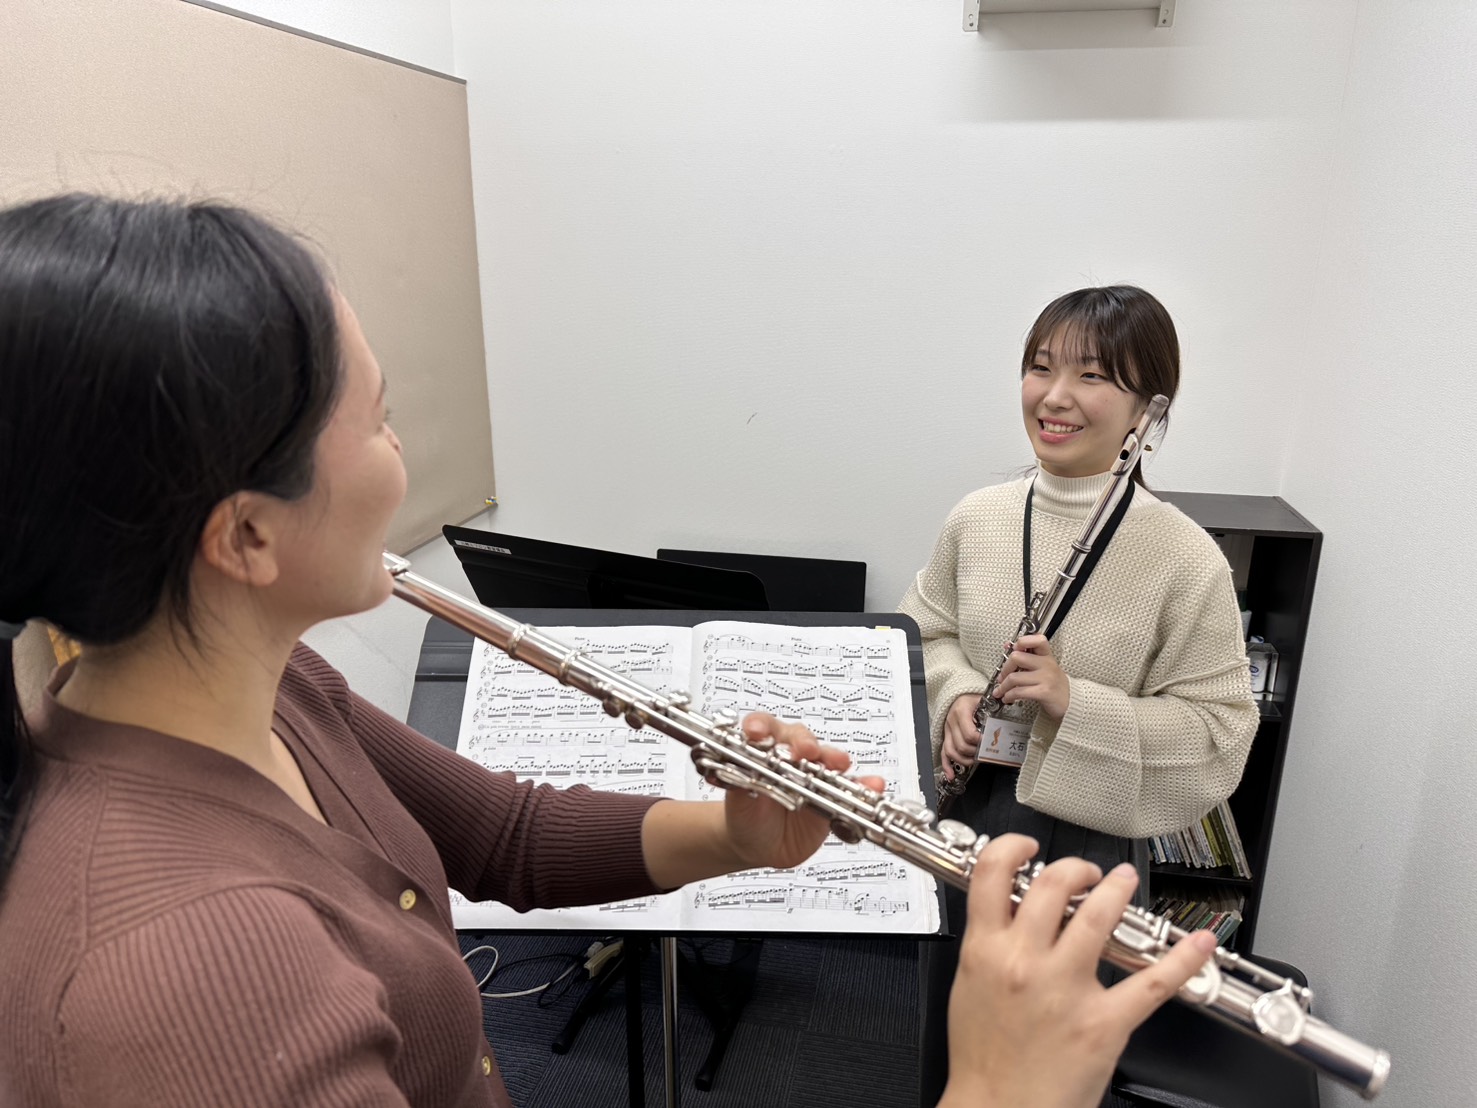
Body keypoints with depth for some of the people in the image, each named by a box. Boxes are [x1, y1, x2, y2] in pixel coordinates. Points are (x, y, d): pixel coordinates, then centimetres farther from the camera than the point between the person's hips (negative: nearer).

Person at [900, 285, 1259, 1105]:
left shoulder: (1186, 559, -18)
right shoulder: (976, 519, -6)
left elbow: (1218, 730, -15)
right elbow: (924, 632, 7)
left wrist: (1075, 701, -27)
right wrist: (955, 695, -13)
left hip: (1088, 836, -3)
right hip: (965, 816, 4)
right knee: (949, 1036, 26)